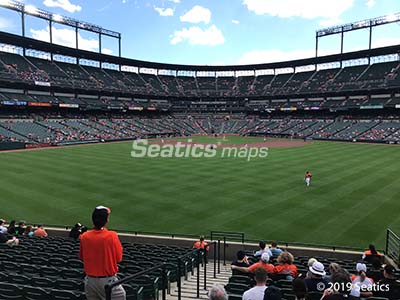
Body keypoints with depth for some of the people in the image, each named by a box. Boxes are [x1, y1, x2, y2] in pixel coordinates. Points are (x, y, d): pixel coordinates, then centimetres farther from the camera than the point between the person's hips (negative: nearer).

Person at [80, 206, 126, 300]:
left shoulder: (84, 236, -7)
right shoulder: (112, 236, -19)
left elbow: (81, 257, 8)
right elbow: (119, 258, -9)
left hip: (90, 280, 5)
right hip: (107, 280, -5)